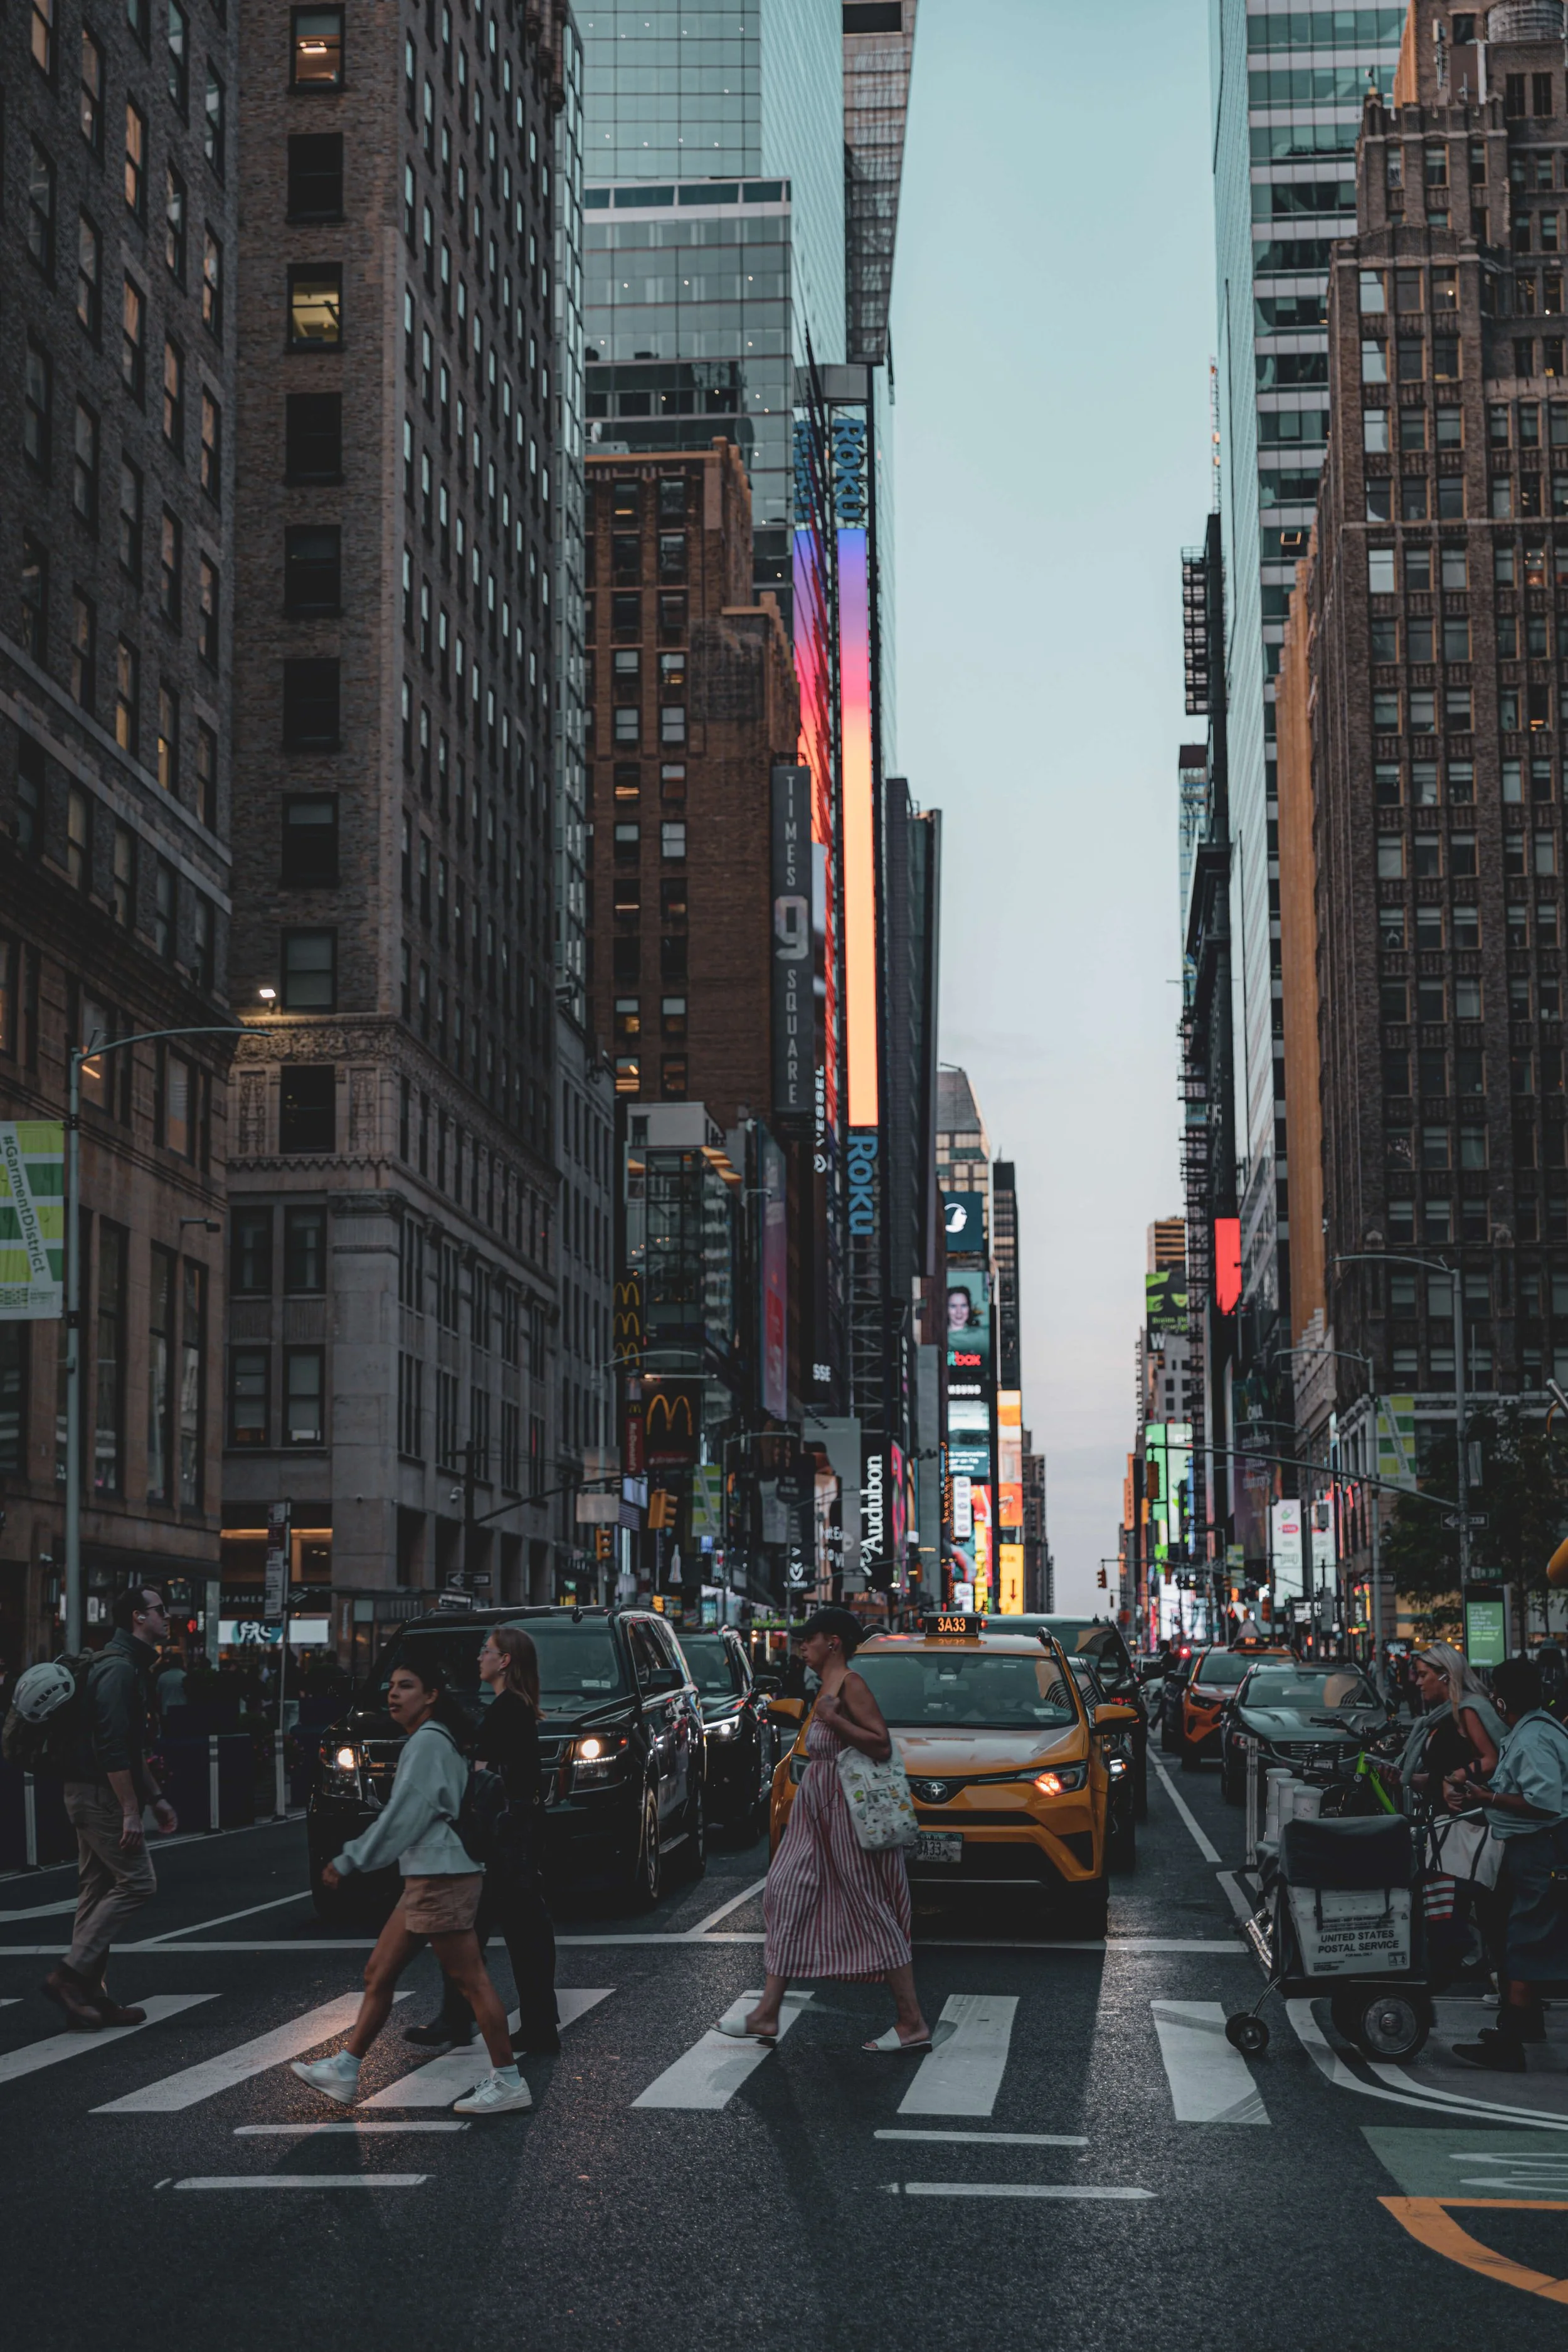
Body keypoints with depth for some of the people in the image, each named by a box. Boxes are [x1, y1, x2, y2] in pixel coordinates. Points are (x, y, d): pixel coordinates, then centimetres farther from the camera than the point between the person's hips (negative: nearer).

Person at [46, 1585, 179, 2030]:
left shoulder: (129, 1666, 18)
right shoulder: (119, 1669, -16)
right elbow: (112, 1749, -23)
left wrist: (155, 1798, 22)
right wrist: (130, 1812, -23)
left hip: (89, 1793, 10)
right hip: (101, 1794, -10)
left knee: (98, 1892, 10)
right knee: (136, 1882, -9)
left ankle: (88, 1994, 13)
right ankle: (71, 1974, -9)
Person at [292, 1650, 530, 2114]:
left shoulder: (427, 1743, -12)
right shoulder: (436, 1741, 19)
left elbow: (402, 1817, -16)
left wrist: (350, 1861, -11)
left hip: (441, 1879, -11)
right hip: (426, 1880, 11)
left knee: (471, 1980, -8)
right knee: (378, 1974, 12)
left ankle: (508, 2082, -5)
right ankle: (344, 2070, 17)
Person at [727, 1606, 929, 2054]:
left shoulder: (850, 1684, -13)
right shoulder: (828, 1686, 16)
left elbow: (881, 1744, -22)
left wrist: (832, 1720, -23)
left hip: (846, 1807, -10)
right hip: (817, 1805, 10)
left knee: (869, 1907, -7)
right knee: (787, 1897, 6)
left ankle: (912, 2024, -3)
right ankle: (767, 2016, 9)